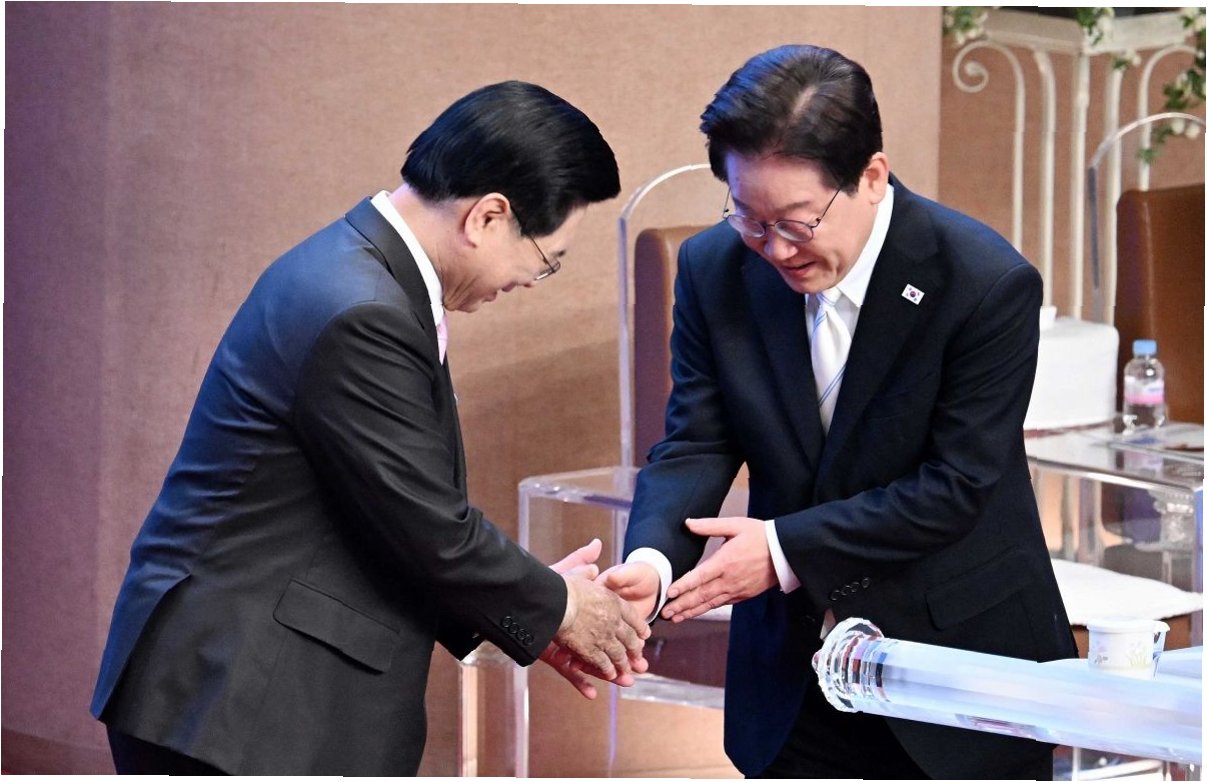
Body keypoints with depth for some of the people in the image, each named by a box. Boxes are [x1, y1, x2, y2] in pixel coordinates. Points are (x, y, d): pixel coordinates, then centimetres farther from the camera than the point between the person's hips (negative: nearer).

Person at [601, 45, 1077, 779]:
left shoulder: (988, 283, -19)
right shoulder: (715, 269, -6)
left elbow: (955, 486, -19)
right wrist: (651, 559, -26)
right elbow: (695, 443, -5)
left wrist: (786, 549, -22)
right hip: (792, 673, 3)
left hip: (959, 659, -3)